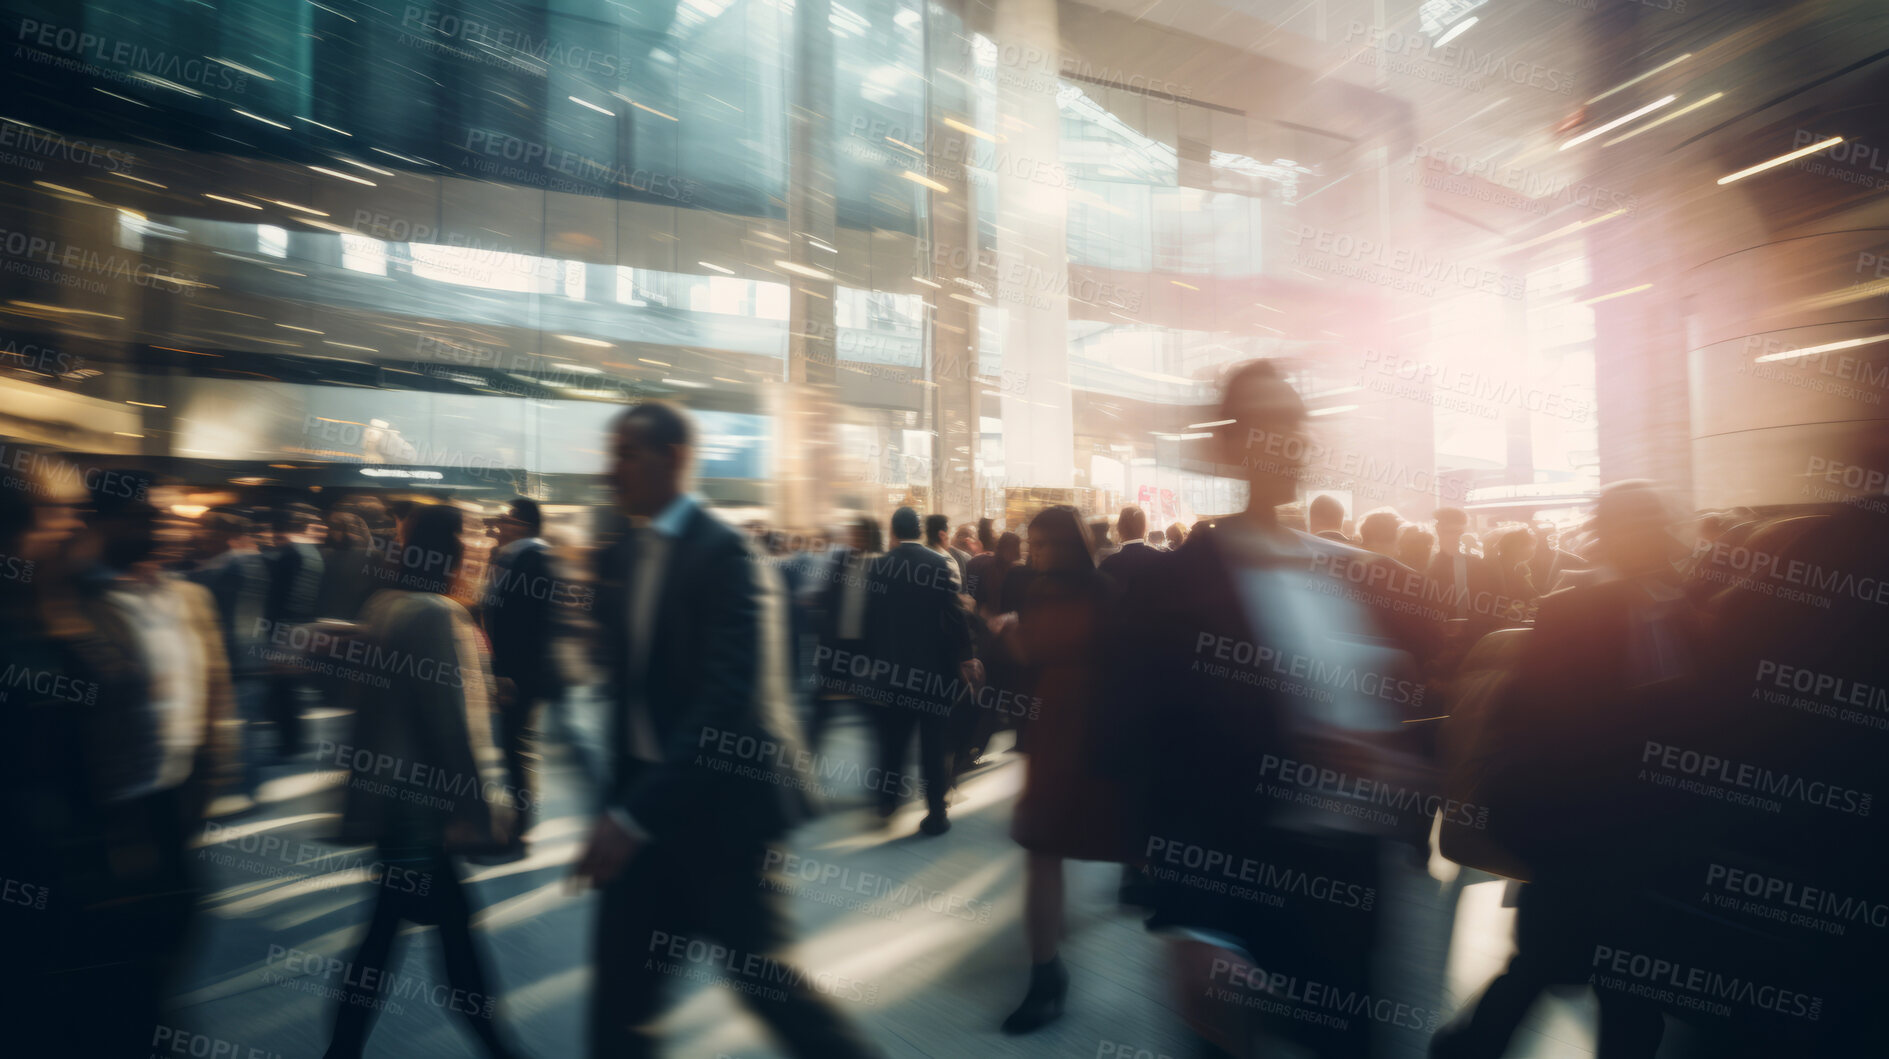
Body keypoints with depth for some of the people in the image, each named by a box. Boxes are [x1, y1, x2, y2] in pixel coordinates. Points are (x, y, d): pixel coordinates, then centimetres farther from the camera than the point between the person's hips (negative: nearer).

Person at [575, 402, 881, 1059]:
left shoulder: (724, 553, -17)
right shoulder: (621, 557, 8)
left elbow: (732, 699, -26)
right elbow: (628, 689, 13)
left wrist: (633, 816, -27)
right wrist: (619, 802, 10)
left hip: (722, 806, -7)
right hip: (647, 801, 7)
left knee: (758, 974, 9)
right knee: (621, 984, 13)